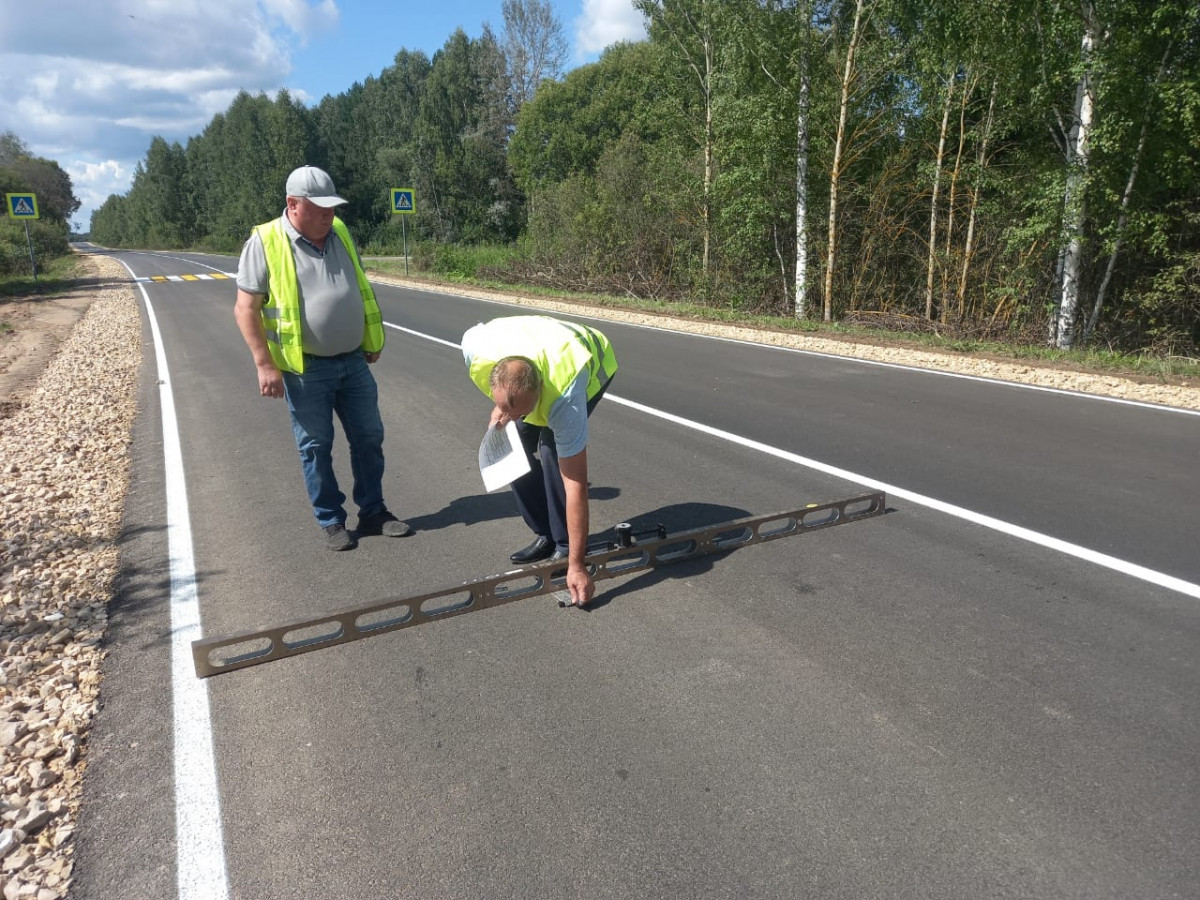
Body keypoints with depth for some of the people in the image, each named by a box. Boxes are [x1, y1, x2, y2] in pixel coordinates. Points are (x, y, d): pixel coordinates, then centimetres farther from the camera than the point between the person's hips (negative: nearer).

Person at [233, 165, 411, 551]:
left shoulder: (339, 233, 7)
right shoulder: (265, 243, -10)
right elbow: (245, 309, -9)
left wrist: (372, 340, 17)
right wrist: (265, 365, -14)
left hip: (353, 361, 5)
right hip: (306, 368, -5)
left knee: (368, 437, 10)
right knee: (316, 446, 5)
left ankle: (373, 512, 25)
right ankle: (332, 522, 19)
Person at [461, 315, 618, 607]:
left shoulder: (564, 398, -45)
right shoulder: (475, 349, -38)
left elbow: (575, 485, -39)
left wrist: (576, 565, -37)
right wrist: (501, 408, -14)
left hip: (592, 363, -5)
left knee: (551, 448, -23)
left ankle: (565, 544, -7)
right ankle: (546, 536, 7)